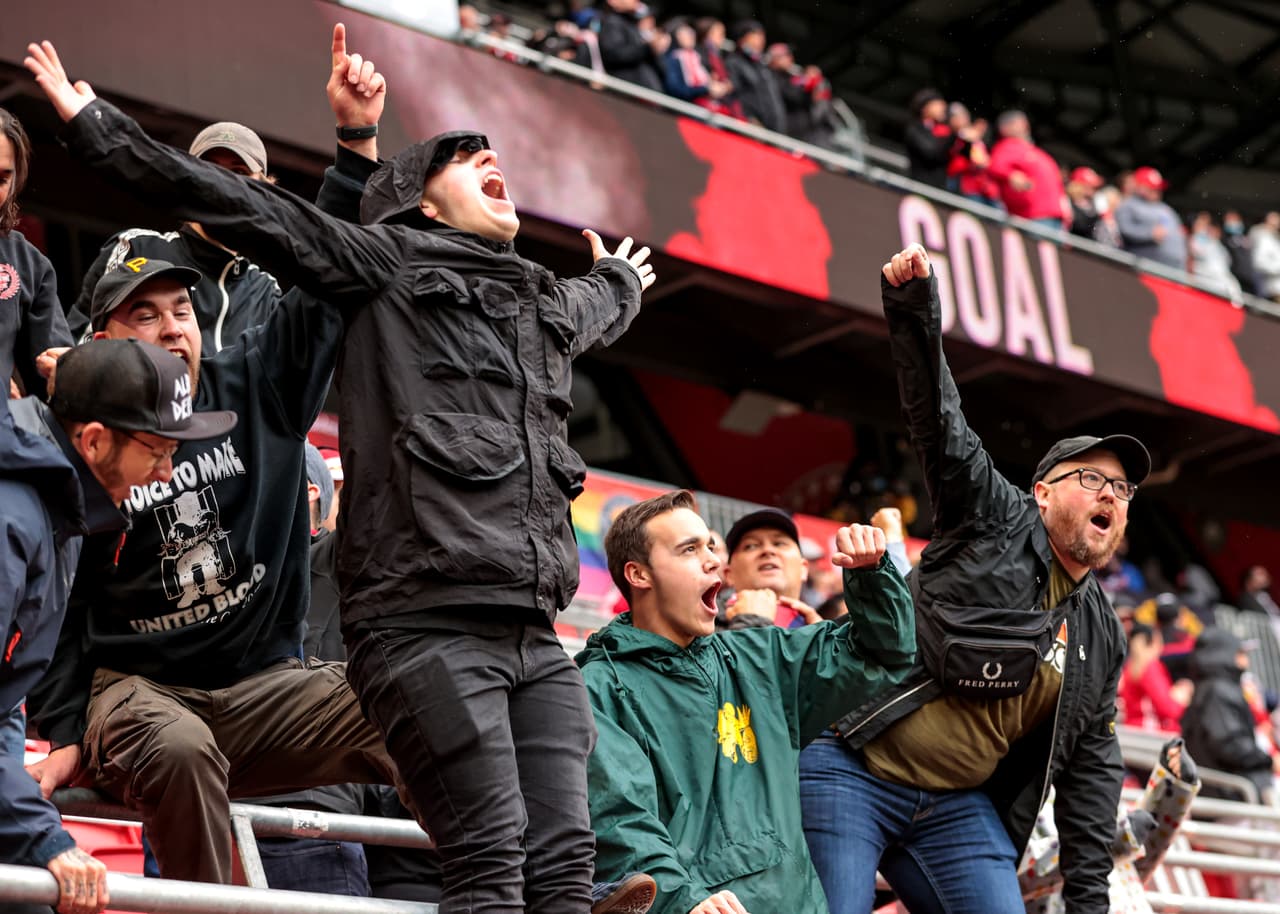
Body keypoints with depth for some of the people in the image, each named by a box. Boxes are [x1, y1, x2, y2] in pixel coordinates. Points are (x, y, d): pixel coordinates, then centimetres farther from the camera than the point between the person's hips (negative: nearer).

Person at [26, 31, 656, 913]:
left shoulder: (547, 303, 28)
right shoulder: (388, 262, 8)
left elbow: (601, 305, 53)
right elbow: (241, 207, 5)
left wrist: (621, 274, 75)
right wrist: (93, 122, 4)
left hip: (534, 638, 6)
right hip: (426, 627, -6)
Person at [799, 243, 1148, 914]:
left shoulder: (1103, 639, 16)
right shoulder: (996, 518, 2)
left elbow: (1091, 768, 18)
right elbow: (940, 420, -10)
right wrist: (914, 305, -25)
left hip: (957, 809, 6)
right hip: (850, 777, -6)